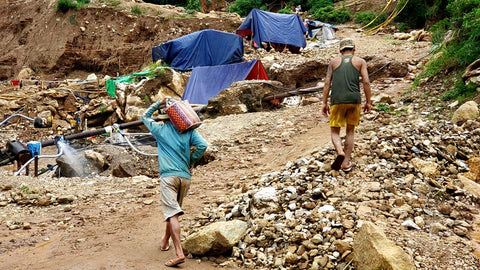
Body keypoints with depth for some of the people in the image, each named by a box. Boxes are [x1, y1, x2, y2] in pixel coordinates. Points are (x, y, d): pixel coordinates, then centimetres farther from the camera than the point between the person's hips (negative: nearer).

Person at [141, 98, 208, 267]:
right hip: (185, 177, 4)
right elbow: (202, 145, -5)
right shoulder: (188, 131, 7)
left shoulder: (160, 129, 4)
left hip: (168, 176, -4)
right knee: (173, 211, 21)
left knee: (172, 213, -12)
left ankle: (179, 253, -23)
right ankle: (165, 242, 38)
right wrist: (191, 161, 8)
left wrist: (159, 102, 22)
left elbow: (145, 116, 19)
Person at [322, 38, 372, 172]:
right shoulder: (360, 61, 12)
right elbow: (366, 82, 2)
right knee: (350, 131, 16)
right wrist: (368, 102, 7)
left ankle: (340, 152, -20)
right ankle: (346, 163, 11)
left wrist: (324, 103, 7)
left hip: (337, 101, 0)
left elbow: (327, 83, 7)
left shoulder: (334, 62, 15)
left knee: (335, 132, 9)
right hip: (354, 100, 0)